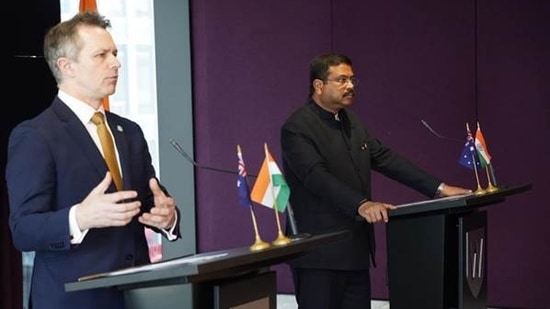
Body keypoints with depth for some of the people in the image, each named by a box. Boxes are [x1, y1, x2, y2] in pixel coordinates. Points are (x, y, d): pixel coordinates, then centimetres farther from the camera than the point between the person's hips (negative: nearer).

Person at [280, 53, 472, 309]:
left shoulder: (350, 122, 15)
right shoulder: (297, 128, -12)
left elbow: (386, 158, 11)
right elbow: (317, 176, -25)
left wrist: (438, 188, 3)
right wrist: (361, 205, -38)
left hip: (355, 249, 8)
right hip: (318, 252, -8)